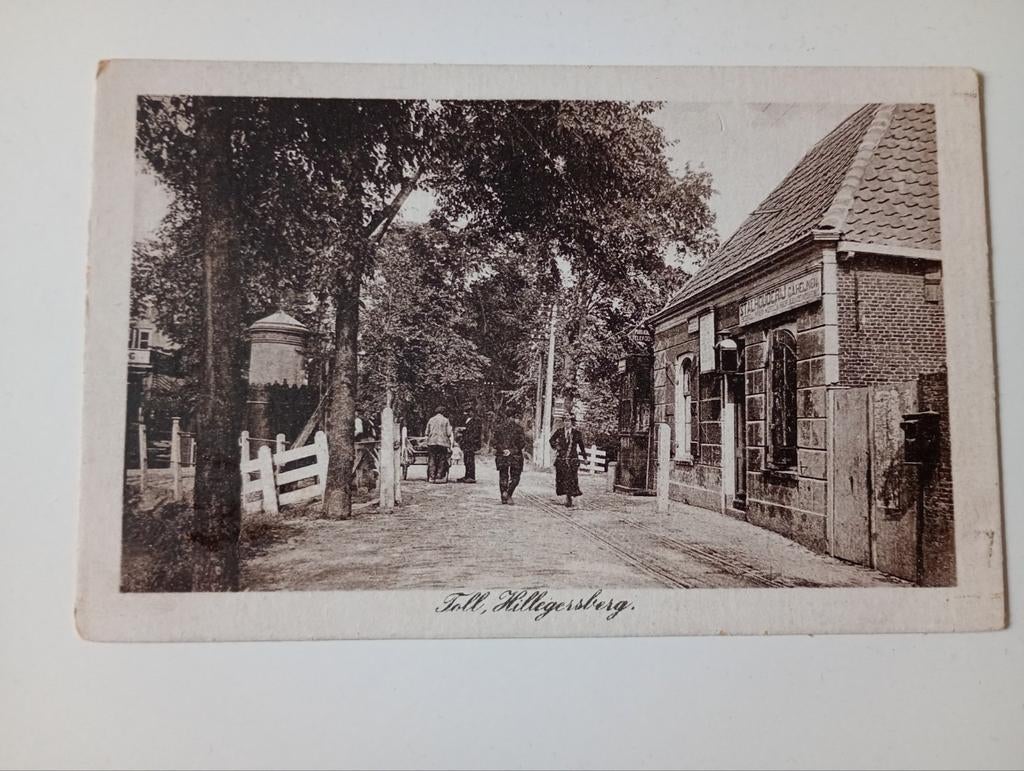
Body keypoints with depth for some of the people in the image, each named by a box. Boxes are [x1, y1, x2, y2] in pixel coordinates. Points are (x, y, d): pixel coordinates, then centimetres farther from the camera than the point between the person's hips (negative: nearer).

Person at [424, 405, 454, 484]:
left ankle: (431, 477, 3)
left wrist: (427, 442, 16)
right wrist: (451, 445, 1)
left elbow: (427, 434, 10)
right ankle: (439, 477, -1)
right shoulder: (445, 420, 3)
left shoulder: (431, 420, 10)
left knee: (432, 461, 5)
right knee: (442, 461, 3)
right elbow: (449, 434, -2)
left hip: (431, 443, 2)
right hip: (443, 443, -2)